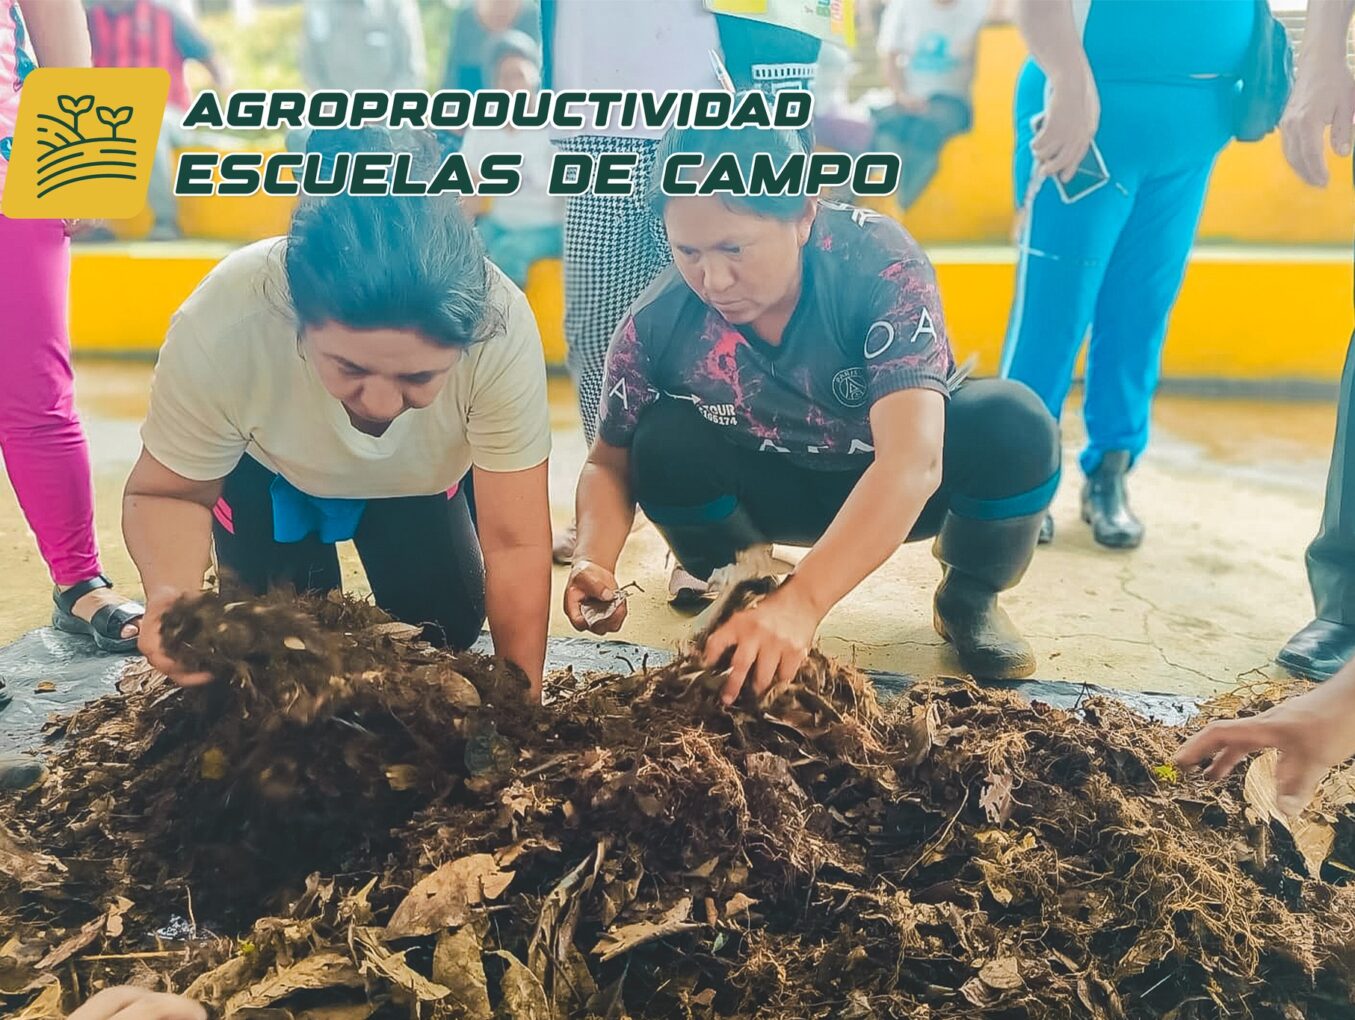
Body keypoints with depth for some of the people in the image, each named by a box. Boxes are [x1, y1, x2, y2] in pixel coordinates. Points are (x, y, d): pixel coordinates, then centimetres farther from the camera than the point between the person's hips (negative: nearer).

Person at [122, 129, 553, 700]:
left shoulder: (501, 329, -42)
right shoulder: (220, 329, -42)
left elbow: (517, 545, -33)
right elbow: (167, 493, -24)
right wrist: (171, 594, -45)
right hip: (265, 470, 0)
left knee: (446, 624, -4)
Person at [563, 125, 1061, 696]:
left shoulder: (879, 265, -32)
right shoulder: (656, 324, -24)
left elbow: (912, 460, -43)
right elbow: (611, 461, -10)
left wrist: (800, 602, -54)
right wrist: (594, 561, -31)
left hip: (903, 490, -1)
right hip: (778, 489, 2)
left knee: (1014, 425, -30)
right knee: (665, 444, -26)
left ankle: (969, 597, 1)